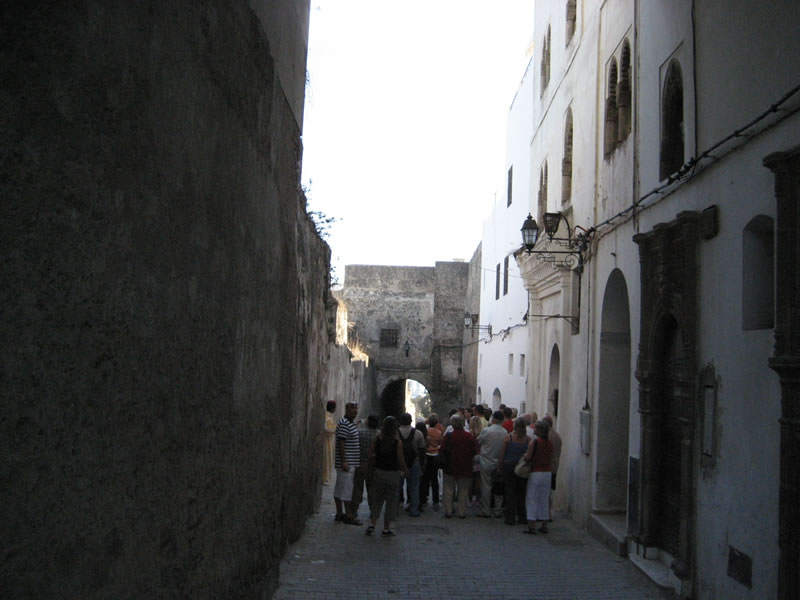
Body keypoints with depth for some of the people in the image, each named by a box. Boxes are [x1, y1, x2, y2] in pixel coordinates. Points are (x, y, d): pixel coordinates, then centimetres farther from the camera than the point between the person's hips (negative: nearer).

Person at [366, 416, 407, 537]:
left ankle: (372, 523, 6)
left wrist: (372, 470, 10)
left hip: (378, 472, 3)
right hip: (393, 473, -3)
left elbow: (371, 456, -4)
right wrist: (404, 471, 6)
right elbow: (401, 460, -12)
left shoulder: (376, 439, -4)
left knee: (377, 499, 17)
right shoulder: (397, 442, -13)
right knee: (391, 501, 8)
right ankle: (386, 529, 11)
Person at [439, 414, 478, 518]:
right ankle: (462, 512, 9)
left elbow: (441, 451, -9)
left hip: (450, 467, 0)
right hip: (465, 468, 0)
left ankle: (448, 511, 11)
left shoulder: (447, 436, -10)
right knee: (463, 491, 9)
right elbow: (475, 451, -3)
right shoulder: (470, 437, -9)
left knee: (449, 490, 10)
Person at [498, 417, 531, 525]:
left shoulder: (508, 437, -7)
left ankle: (511, 518, 5)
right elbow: (530, 455, -2)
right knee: (521, 492, 11)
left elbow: (502, 453, -3)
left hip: (509, 466, -1)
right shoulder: (528, 439, -6)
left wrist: (500, 464, 2)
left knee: (510, 492, 4)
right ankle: (522, 517, 16)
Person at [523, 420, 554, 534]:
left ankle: (532, 526, 0)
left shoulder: (534, 442, -13)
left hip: (536, 473, -5)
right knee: (544, 499, 12)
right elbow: (551, 461, 11)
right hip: (547, 473, 5)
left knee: (532, 499, 2)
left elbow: (527, 458, -11)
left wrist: (525, 454, 8)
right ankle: (544, 526, 15)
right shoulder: (549, 443, 4)